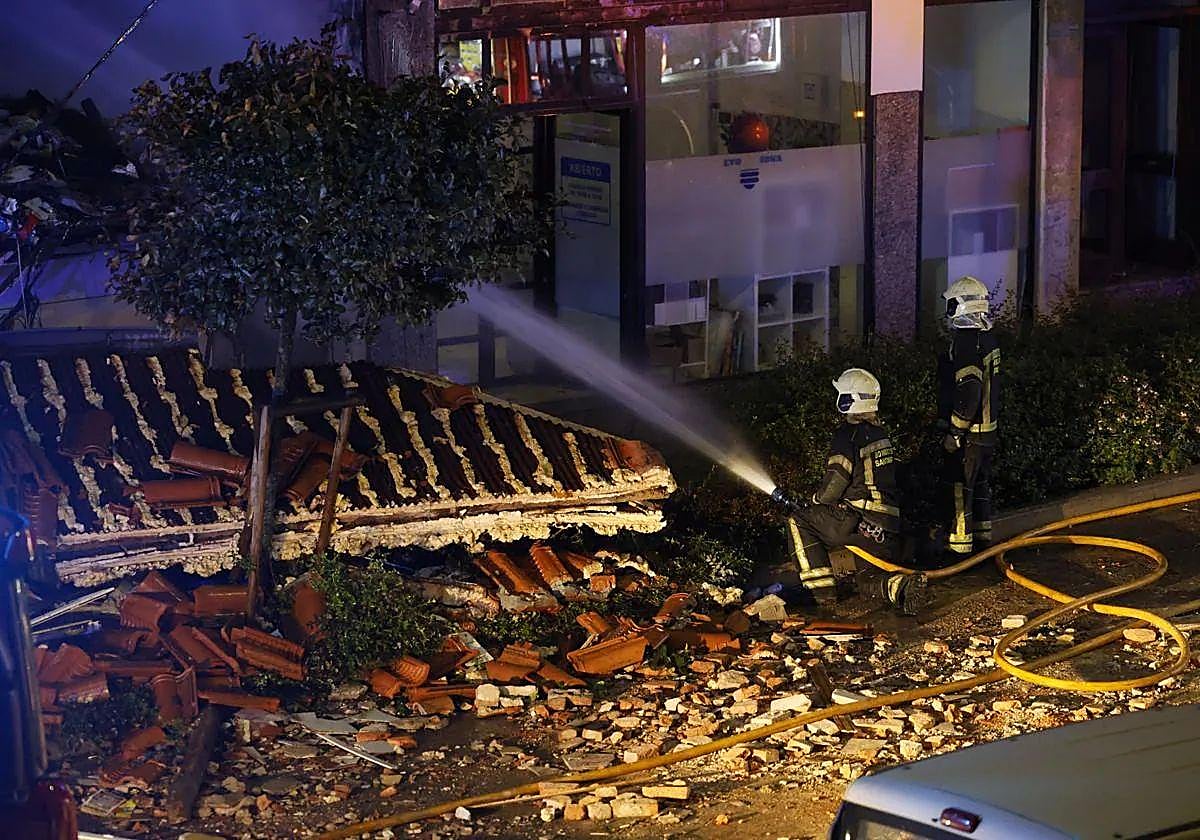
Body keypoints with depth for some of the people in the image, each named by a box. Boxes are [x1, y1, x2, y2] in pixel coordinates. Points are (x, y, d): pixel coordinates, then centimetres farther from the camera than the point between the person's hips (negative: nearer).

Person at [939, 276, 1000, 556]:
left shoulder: (966, 343, -21)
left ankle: (958, 545, -1)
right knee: (980, 483, 19)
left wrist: (954, 433, -21)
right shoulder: (987, 338, 10)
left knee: (958, 488, -4)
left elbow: (968, 392, -25)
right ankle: (983, 536, 28)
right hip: (988, 426, 10)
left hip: (968, 431, -10)